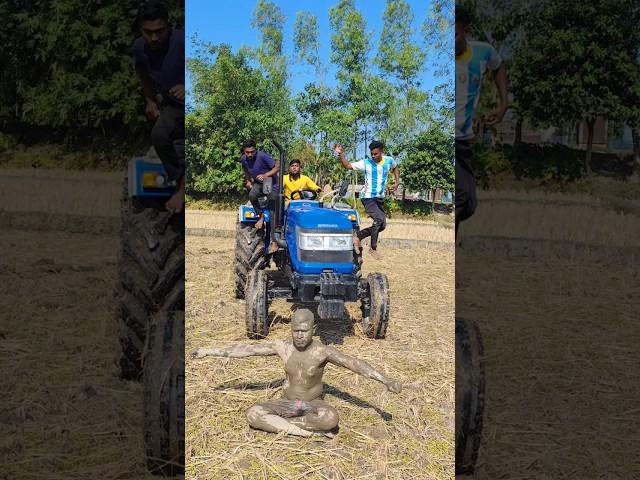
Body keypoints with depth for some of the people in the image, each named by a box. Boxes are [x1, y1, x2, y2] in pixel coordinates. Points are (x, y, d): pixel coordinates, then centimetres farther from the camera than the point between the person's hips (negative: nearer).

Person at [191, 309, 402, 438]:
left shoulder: (323, 351, -17)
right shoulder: (281, 346, -8)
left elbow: (353, 362, -28)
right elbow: (247, 349, -5)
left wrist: (384, 379, -41)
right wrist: (209, 351, -4)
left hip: (312, 405, -2)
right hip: (286, 403, 3)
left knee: (331, 418, -38)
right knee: (253, 414, -27)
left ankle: (280, 422, -15)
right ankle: (311, 432, -25)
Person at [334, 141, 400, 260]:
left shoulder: (389, 160, 1)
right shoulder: (366, 163, -9)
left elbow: (395, 168, 23)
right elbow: (347, 166, -7)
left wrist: (397, 182, 10)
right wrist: (341, 154, -21)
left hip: (380, 198, 6)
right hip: (368, 197, -6)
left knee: (381, 225, 8)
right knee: (380, 220, -23)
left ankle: (358, 235, 21)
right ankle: (373, 248, -7)